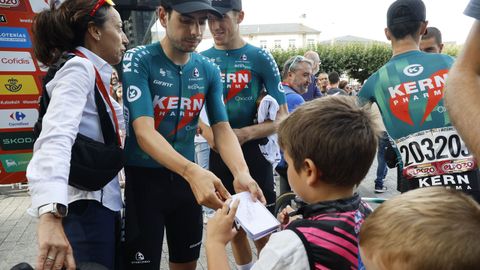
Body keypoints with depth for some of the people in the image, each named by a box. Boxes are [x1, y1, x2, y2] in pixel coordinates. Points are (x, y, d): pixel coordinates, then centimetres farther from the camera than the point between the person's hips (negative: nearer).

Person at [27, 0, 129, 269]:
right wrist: (51, 214, -44)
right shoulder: (79, 69, -14)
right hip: (86, 208, -9)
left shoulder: (94, 74, 13)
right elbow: (56, 139, -32)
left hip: (103, 203, 9)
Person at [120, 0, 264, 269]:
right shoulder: (139, 61, -15)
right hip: (143, 178, -4)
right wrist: (192, 170, -41)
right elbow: (144, 131, -25)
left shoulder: (209, 71, 0)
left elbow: (222, 129, -4)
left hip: (186, 178, 5)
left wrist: (241, 173, -25)